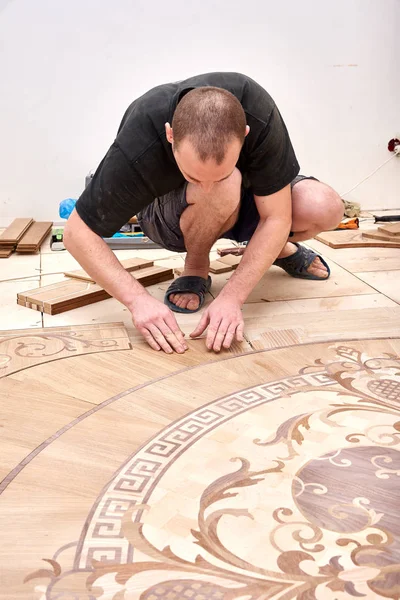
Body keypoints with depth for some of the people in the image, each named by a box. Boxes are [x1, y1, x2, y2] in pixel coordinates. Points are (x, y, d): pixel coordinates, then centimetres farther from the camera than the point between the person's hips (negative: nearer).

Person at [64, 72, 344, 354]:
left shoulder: (259, 114, -34)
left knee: (326, 209, -24)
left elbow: (276, 217, -29)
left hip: (242, 200, 3)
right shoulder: (138, 148, -38)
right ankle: (196, 267, -8)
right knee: (224, 189, -38)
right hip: (170, 216, -2)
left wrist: (232, 297, -39)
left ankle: (279, 248, 10)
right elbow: (79, 232, -30)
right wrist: (138, 299, -42)